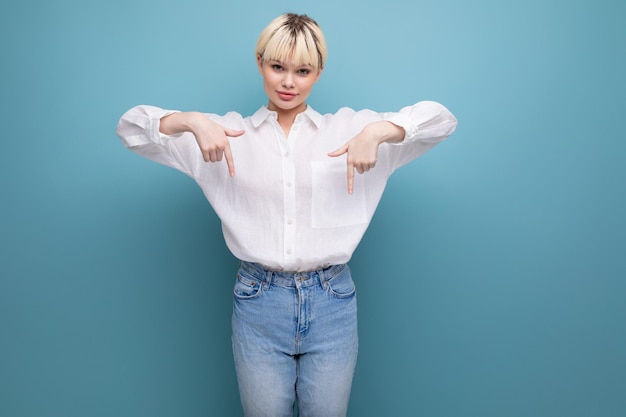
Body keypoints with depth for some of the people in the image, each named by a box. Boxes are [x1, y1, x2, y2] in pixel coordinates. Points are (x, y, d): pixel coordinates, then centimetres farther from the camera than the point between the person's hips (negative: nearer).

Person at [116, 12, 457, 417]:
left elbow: (442, 119, -3)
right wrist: (190, 120, -19)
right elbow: (132, 127, 2)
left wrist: (379, 130, -22)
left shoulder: (348, 128, 3)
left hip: (331, 300, 0)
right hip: (259, 301, 0)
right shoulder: (231, 133, 3)